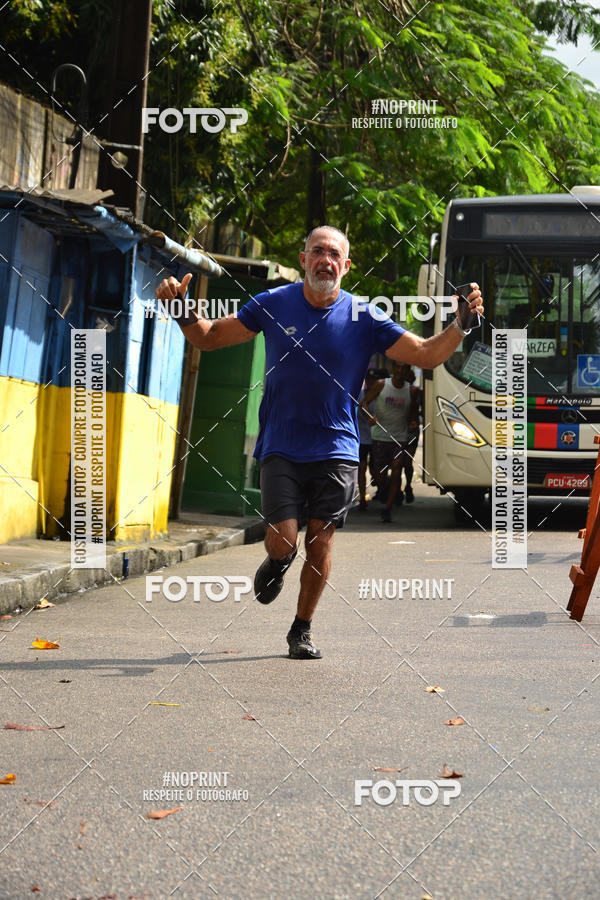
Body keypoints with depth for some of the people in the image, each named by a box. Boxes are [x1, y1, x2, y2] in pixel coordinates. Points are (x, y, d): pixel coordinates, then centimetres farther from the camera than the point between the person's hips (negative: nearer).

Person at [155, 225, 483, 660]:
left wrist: (462, 323, -18)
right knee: (283, 541, -11)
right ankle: (277, 564, 28)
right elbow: (209, 337, 6)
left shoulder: (364, 318, -2)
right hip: (281, 447, 0)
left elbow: (427, 355, -2)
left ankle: (302, 630, 23)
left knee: (320, 544, 2)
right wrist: (182, 309, -12)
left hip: (336, 449, 0)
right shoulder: (273, 305, -1)